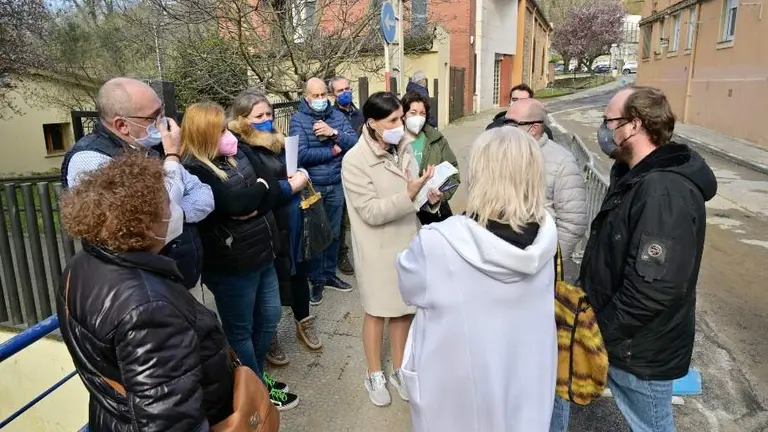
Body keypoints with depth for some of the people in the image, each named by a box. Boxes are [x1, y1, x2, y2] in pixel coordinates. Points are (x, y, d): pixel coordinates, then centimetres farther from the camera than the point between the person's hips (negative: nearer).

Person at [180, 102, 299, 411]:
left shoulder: (239, 152, 5)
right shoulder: (194, 171, -18)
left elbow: (273, 191, -2)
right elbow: (234, 204, -29)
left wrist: (251, 208, -19)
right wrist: (258, 187, -10)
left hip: (261, 252, 8)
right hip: (231, 263, -8)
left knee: (269, 317, 21)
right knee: (240, 329, 12)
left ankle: (254, 375, 42)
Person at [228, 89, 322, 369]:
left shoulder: (277, 141, 8)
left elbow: (295, 169, 22)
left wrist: (301, 176, -1)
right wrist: (291, 186, -17)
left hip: (295, 225, 7)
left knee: (298, 274, 20)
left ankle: (304, 323, 42)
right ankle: (269, 337, 31)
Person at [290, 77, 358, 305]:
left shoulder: (337, 116, 5)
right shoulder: (298, 119, -7)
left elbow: (355, 143, -5)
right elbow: (301, 155, -19)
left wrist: (334, 133, -19)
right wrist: (332, 151, -11)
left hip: (336, 185, 4)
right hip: (311, 186, -4)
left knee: (334, 232, 14)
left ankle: (330, 274, 31)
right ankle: (316, 280, 21)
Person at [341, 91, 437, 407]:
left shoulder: (403, 150, -1)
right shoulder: (354, 161, -17)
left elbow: (412, 197, 8)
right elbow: (371, 212, -22)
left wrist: (431, 198, -13)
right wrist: (409, 194, -32)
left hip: (407, 241, 5)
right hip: (378, 249, -5)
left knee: (403, 308, 16)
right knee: (377, 311, 13)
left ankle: (398, 370, 37)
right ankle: (375, 375, 34)